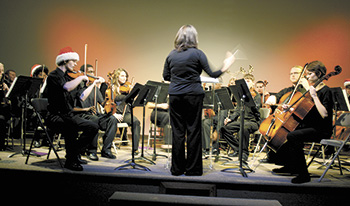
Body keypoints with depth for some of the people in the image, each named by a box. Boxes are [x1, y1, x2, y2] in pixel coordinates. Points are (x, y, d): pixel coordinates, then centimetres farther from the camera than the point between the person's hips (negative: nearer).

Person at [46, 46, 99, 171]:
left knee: (93, 127, -5)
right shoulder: (54, 76, -8)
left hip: (69, 116, 8)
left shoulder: (68, 78, 15)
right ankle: (70, 161, -15)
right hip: (56, 117, -8)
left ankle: (74, 154, 7)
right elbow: (67, 87, -31)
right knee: (70, 128, -36)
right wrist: (81, 77, -17)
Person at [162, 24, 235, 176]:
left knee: (177, 132, 8)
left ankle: (177, 168, 16)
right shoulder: (197, 53, -4)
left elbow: (165, 76, 13)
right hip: (193, 96, -3)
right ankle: (192, 169, 12)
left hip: (175, 96, 3)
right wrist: (225, 67, 7)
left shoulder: (171, 55, 7)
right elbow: (212, 74, -6)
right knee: (193, 131, 5)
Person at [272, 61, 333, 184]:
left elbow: (324, 114, -26)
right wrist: (289, 107, 3)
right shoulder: (310, 89, 14)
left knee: (292, 136, -29)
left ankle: (303, 174, -20)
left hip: (321, 130, -9)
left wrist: (314, 96, -25)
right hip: (308, 126, 9)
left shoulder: (325, 91, -12)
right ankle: (290, 166, 18)